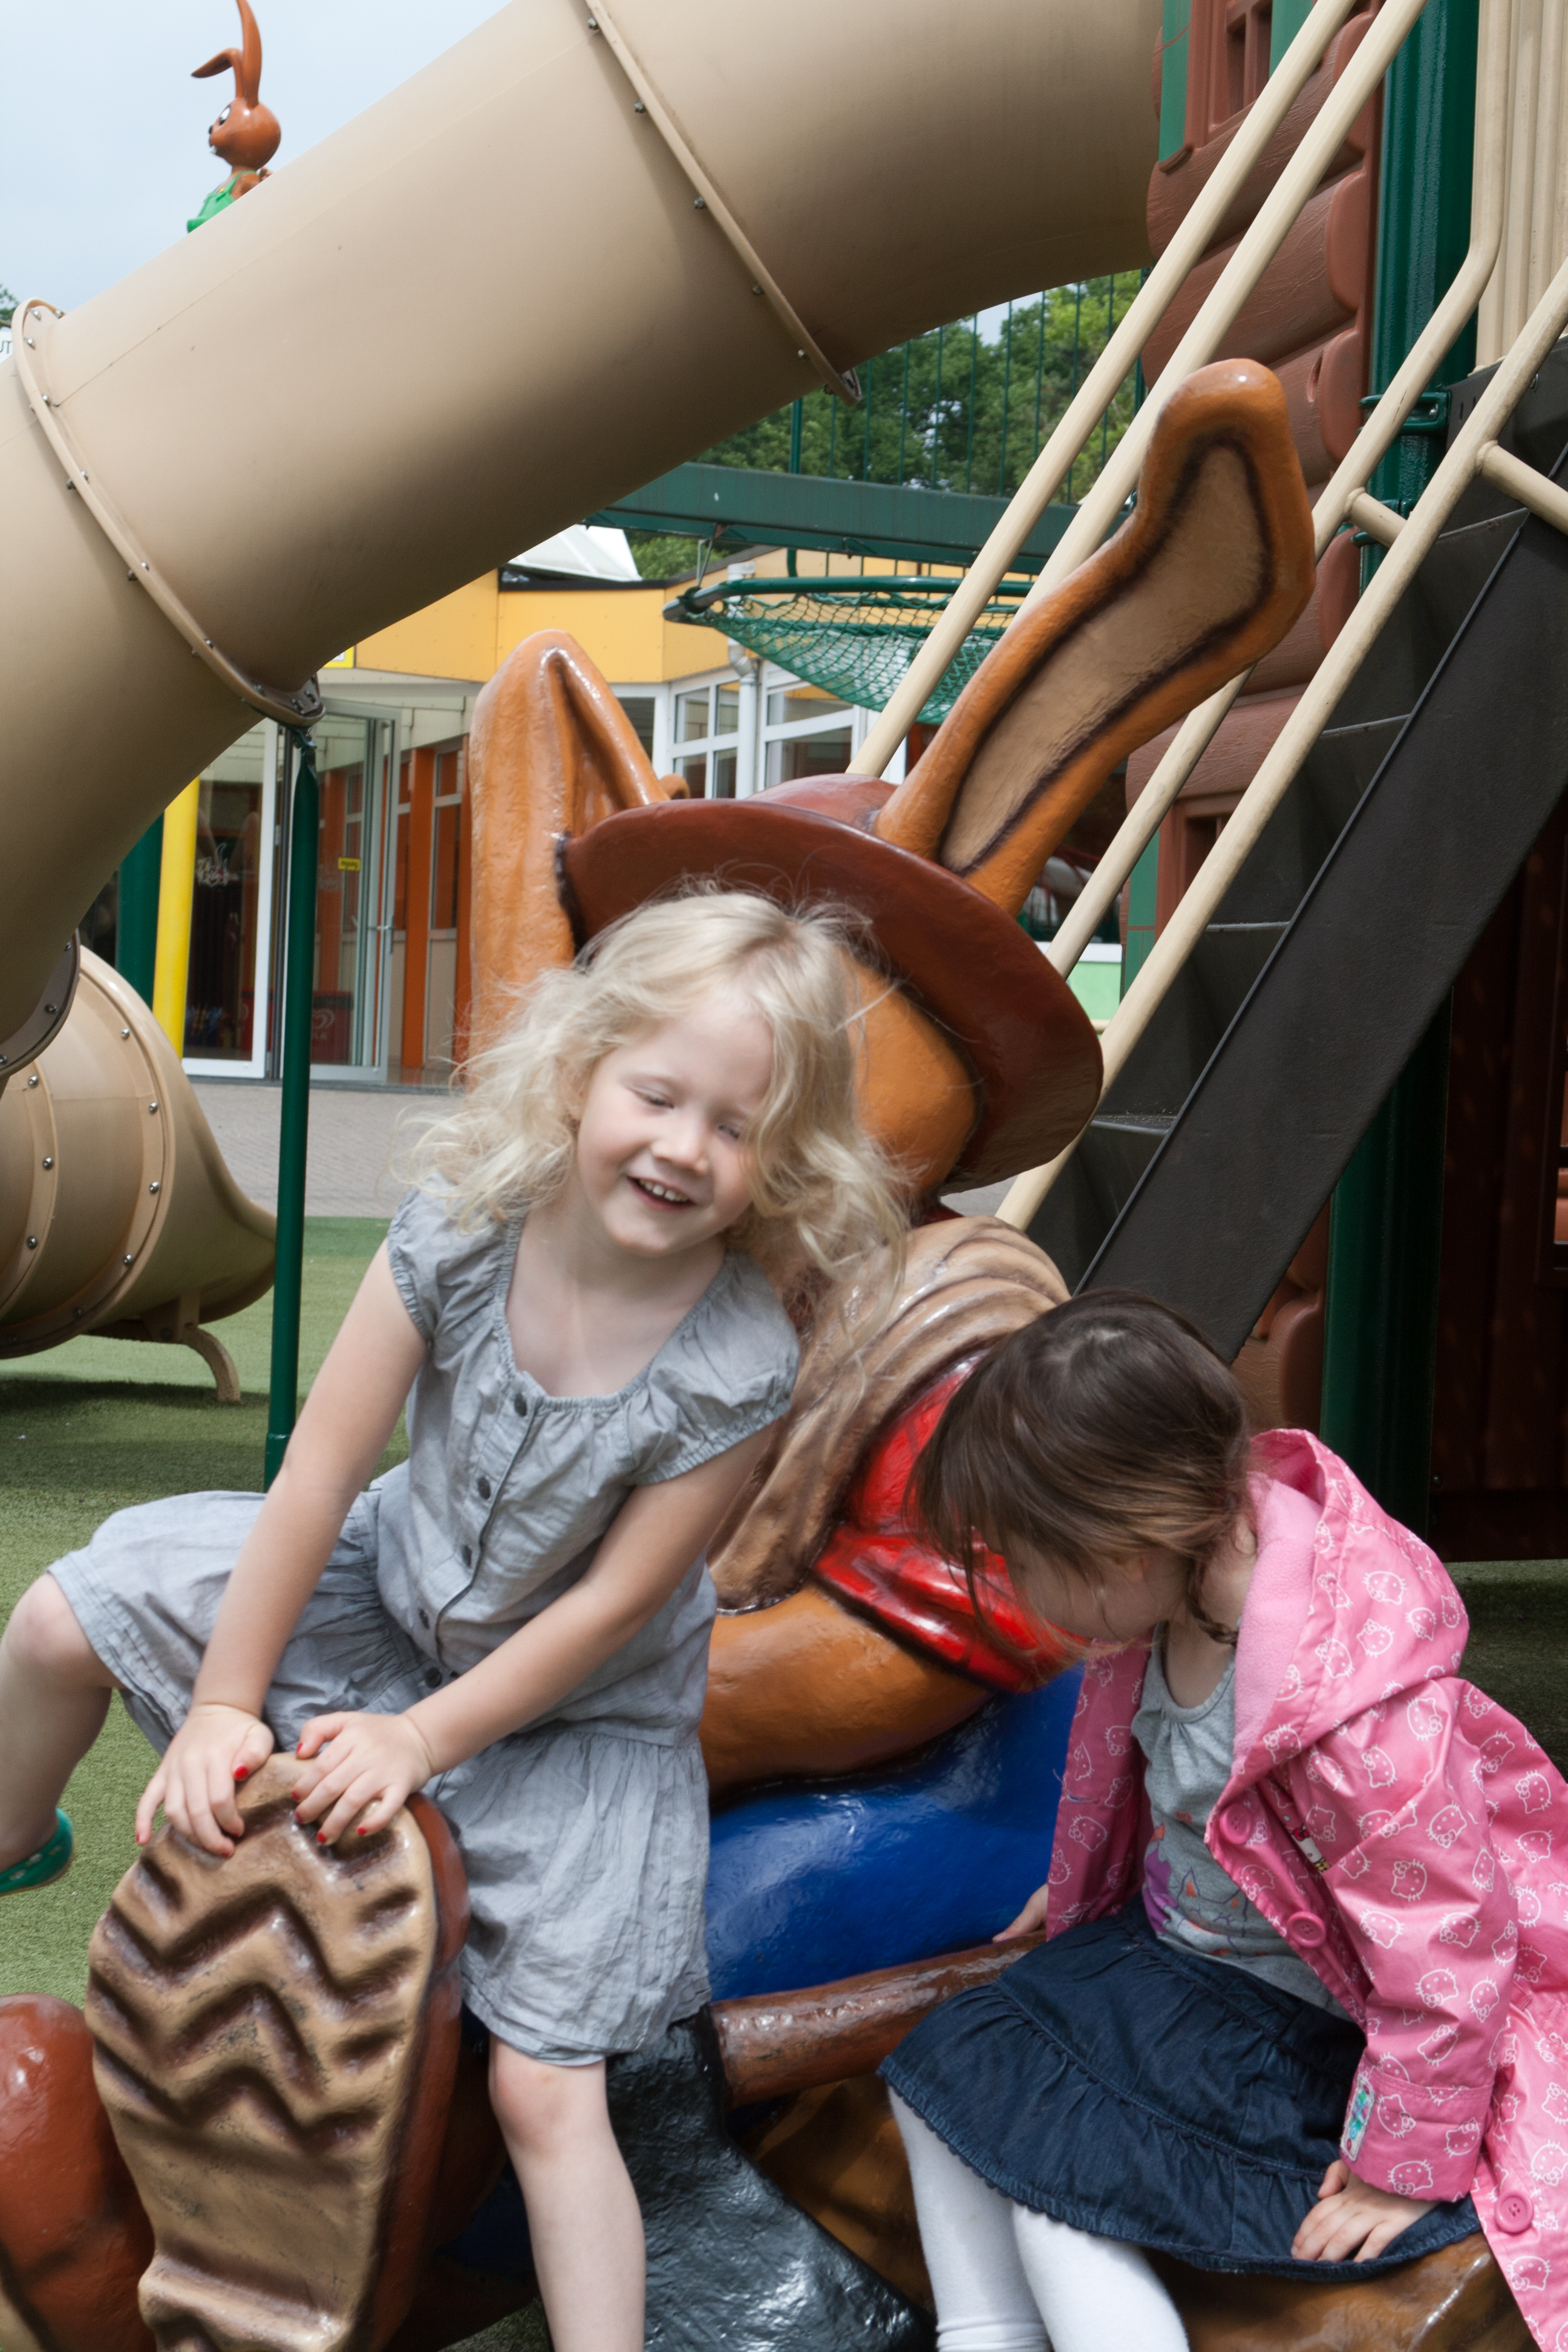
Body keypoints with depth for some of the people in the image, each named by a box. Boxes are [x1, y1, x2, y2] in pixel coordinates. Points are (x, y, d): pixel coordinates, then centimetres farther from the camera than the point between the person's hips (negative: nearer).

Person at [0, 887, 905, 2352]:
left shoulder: (737, 1363, -30)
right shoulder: (463, 1226, -23)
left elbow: (612, 1602, -22)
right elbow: (320, 1472, -17)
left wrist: (419, 1742, -19)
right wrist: (224, 1702, -13)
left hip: (582, 1713, -3)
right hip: (395, 1586, 4)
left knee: (543, 2087, -5)